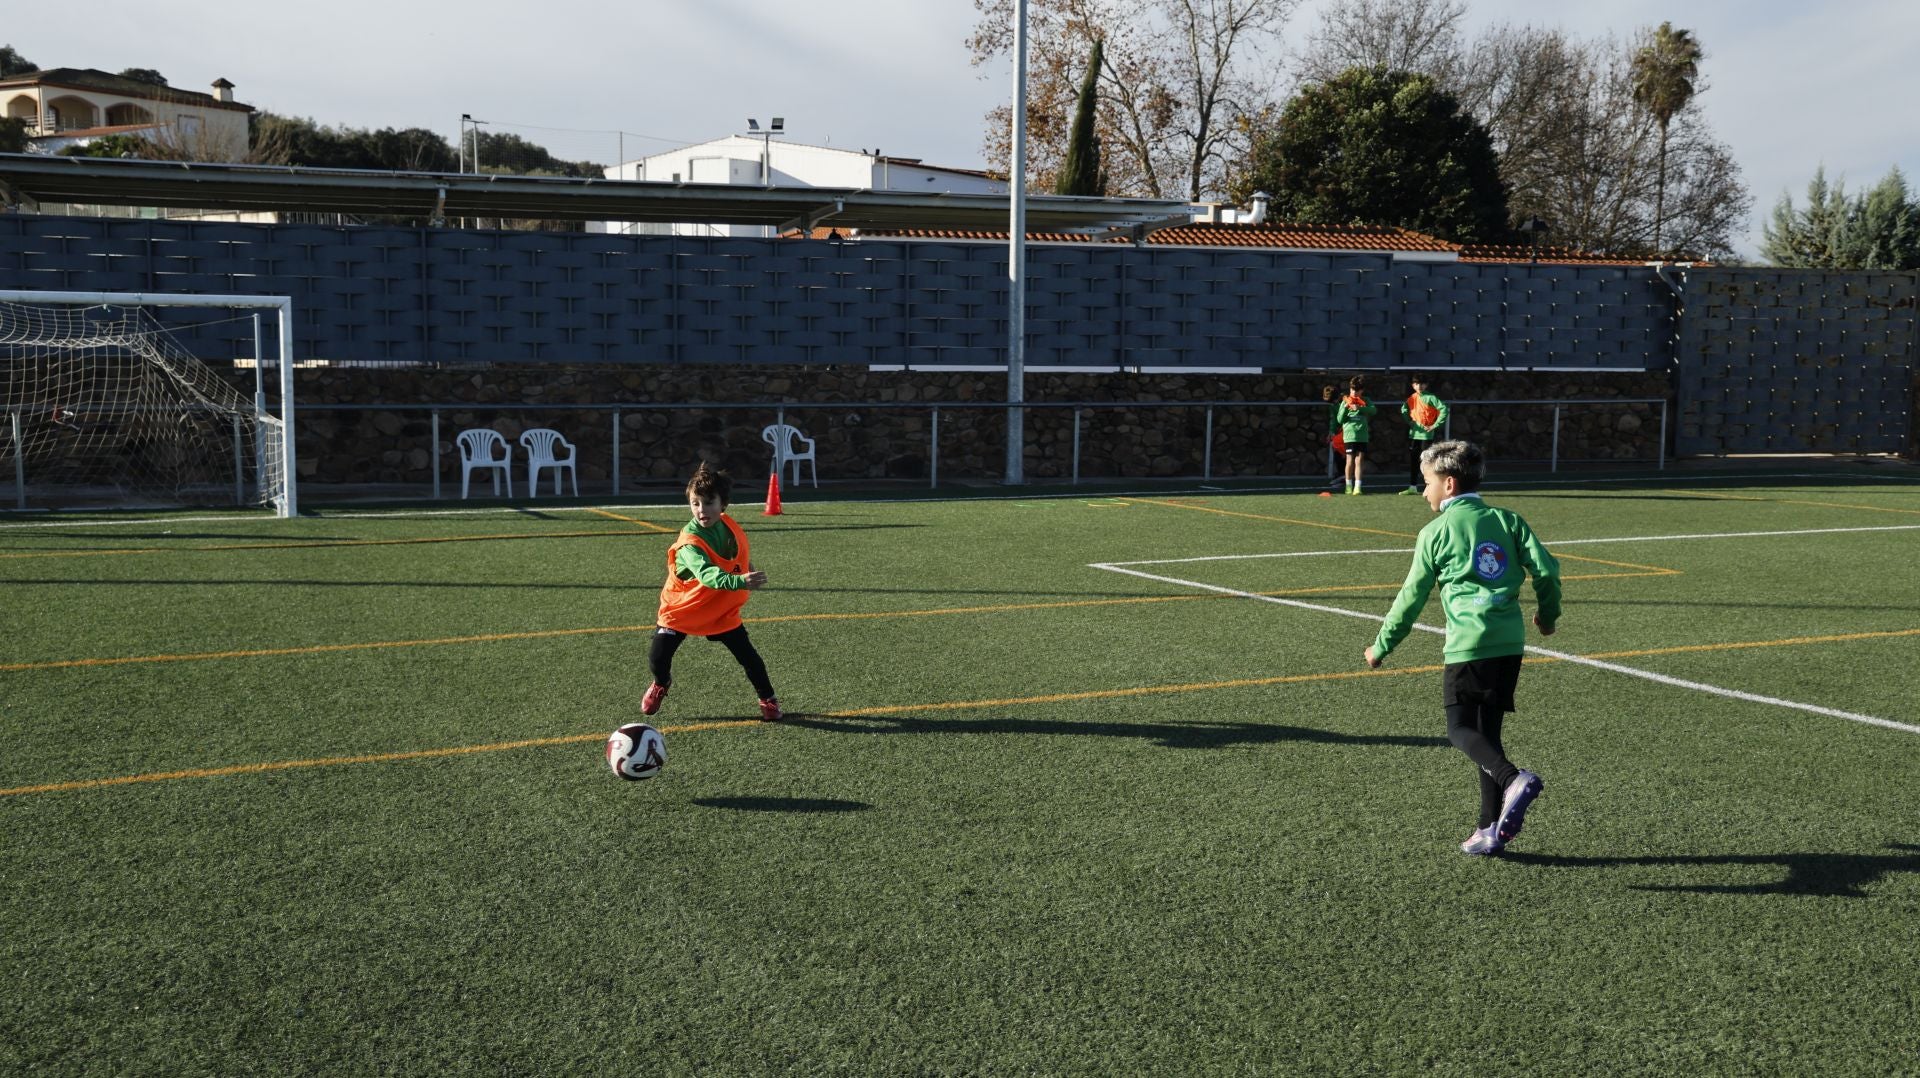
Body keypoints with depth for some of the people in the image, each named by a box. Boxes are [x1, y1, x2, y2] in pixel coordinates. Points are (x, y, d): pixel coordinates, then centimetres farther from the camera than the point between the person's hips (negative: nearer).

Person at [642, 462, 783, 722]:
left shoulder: (730, 526, -12)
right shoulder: (689, 543, -32)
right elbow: (707, 574, -52)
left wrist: (749, 570, 7)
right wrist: (739, 581, -66)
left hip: (722, 612, 4)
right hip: (681, 610, -3)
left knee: (749, 658, -3)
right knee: (658, 658, -5)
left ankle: (768, 700, 21)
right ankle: (661, 685, 31)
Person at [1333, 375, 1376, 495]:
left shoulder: (1365, 401, 8)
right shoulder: (1345, 401, 6)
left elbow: (1373, 410, -11)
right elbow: (1339, 419, 1)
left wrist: (1359, 408, -24)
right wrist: (1345, 408, -15)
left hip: (1362, 435, 1)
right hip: (1349, 435, -1)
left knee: (1359, 460, -3)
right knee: (1350, 460, 2)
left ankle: (1357, 486, -5)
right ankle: (1349, 486, 12)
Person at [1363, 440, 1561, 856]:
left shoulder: (1436, 532, -1)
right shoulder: (1507, 520, 9)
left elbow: (1412, 596, 3)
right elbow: (1546, 568, 2)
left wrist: (1382, 645, 13)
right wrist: (1548, 613, 21)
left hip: (1468, 646, -5)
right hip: (1511, 642, 5)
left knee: (1461, 730, 2)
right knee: (1488, 731, 13)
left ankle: (1513, 780, -25)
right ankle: (1492, 829, 11)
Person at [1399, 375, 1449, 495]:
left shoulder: (1430, 398, -10)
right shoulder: (1411, 399, 8)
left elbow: (1444, 409, -17)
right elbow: (1404, 409, 25)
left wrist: (1435, 425, -16)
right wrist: (1408, 421, 11)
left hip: (1426, 434, -6)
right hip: (1413, 434, 6)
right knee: (1412, 460, 9)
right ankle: (1413, 487, 17)